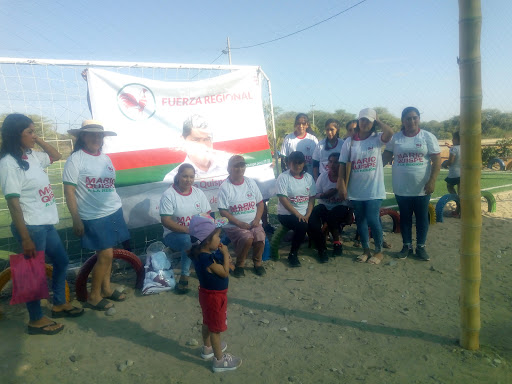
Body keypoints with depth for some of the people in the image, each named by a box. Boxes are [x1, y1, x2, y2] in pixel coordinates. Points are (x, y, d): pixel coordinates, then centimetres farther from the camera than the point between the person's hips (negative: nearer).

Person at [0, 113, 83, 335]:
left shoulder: (31, 156, 7)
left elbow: (56, 156, 26)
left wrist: (39, 141, 7)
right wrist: (25, 238, -20)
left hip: (47, 224, 9)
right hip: (31, 227, -9)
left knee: (61, 261, 19)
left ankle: (59, 304, 37)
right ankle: (35, 320, 23)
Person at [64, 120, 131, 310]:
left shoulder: (105, 158, 10)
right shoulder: (75, 159, -8)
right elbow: (69, 191, -10)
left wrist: (118, 207, 18)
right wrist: (76, 219, -13)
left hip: (114, 212, 6)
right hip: (93, 217, -6)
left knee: (107, 253, 12)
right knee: (105, 255, -5)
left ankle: (106, 288, 29)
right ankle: (94, 296, 13)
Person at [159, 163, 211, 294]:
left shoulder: (198, 193, 7)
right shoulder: (169, 194, -9)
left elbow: (208, 215, 5)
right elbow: (166, 221, -16)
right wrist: (187, 230, -26)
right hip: (174, 234, -5)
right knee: (189, 240, -38)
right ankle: (185, 274, -16)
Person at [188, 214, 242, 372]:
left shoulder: (200, 253, -4)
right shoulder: (208, 259, -33)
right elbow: (225, 273, -23)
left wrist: (224, 258, -7)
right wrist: (225, 254, -17)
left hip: (207, 293, 9)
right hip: (215, 296, -9)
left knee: (208, 323, 27)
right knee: (216, 329, 7)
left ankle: (207, 348, 48)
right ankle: (219, 360, 23)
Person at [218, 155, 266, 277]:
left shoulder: (250, 182, 8)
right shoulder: (225, 187, -5)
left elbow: (260, 203, 11)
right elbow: (223, 211, -8)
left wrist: (257, 219, -6)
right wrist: (239, 223, -16)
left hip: (253, 223, 4)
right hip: (234, 225, -3)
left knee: (260, 238, -25)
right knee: (247, 238, -31)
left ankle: (257, 262, 6)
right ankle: (240, 264, -2)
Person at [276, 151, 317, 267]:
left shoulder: (308, 177, 8)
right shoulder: (283, 177, -7)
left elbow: (312, 198, 4)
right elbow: (283, 199, -14)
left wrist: (307, 215, -11)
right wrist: (298, 215, -19)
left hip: (305, 214, 4)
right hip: (287, 214, -4)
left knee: (316, 226, -21)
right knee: (302, 226, -31)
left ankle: (321, 249, 11)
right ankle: (293, 254, -11)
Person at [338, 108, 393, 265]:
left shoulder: (377, 139, -1)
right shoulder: (349, 142, 2)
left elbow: (390, 132, -24)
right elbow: (343, 164, 1)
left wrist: (378, 121, -7)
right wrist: (342, 185, -5)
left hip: (374, 189, -2)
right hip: (356, 190, 3)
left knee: (373, 220, -5)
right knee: (360, 220, 11)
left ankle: (379, 251, 16)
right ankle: (366, 250, 27)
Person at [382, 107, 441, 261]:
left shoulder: (428, 137, -2)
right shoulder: (395, 138, 2)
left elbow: (437, 160, -5)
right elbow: (386, 157, 6)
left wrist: (432, 181, -14)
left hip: (422, 188, -1)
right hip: (401, 188, 1)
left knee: (422, 217, 9)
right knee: (405, 217, 11)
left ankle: (421, 247, 23)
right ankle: (407, 246, 25)